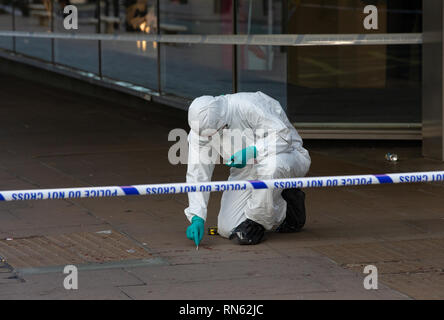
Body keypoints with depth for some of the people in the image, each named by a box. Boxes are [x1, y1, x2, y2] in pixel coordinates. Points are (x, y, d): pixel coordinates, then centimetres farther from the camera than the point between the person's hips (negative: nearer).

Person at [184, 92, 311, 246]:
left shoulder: (250, 106, -31)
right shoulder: (201, 127, -14)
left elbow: (283, 135, -27)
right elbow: (198, 174, -13)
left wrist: (253, 152, -39)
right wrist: (197, 218, -21)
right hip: (246, 170, 5)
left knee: (271, 165, -44)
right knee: (227, 229, -9)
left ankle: (255, 222, -20)